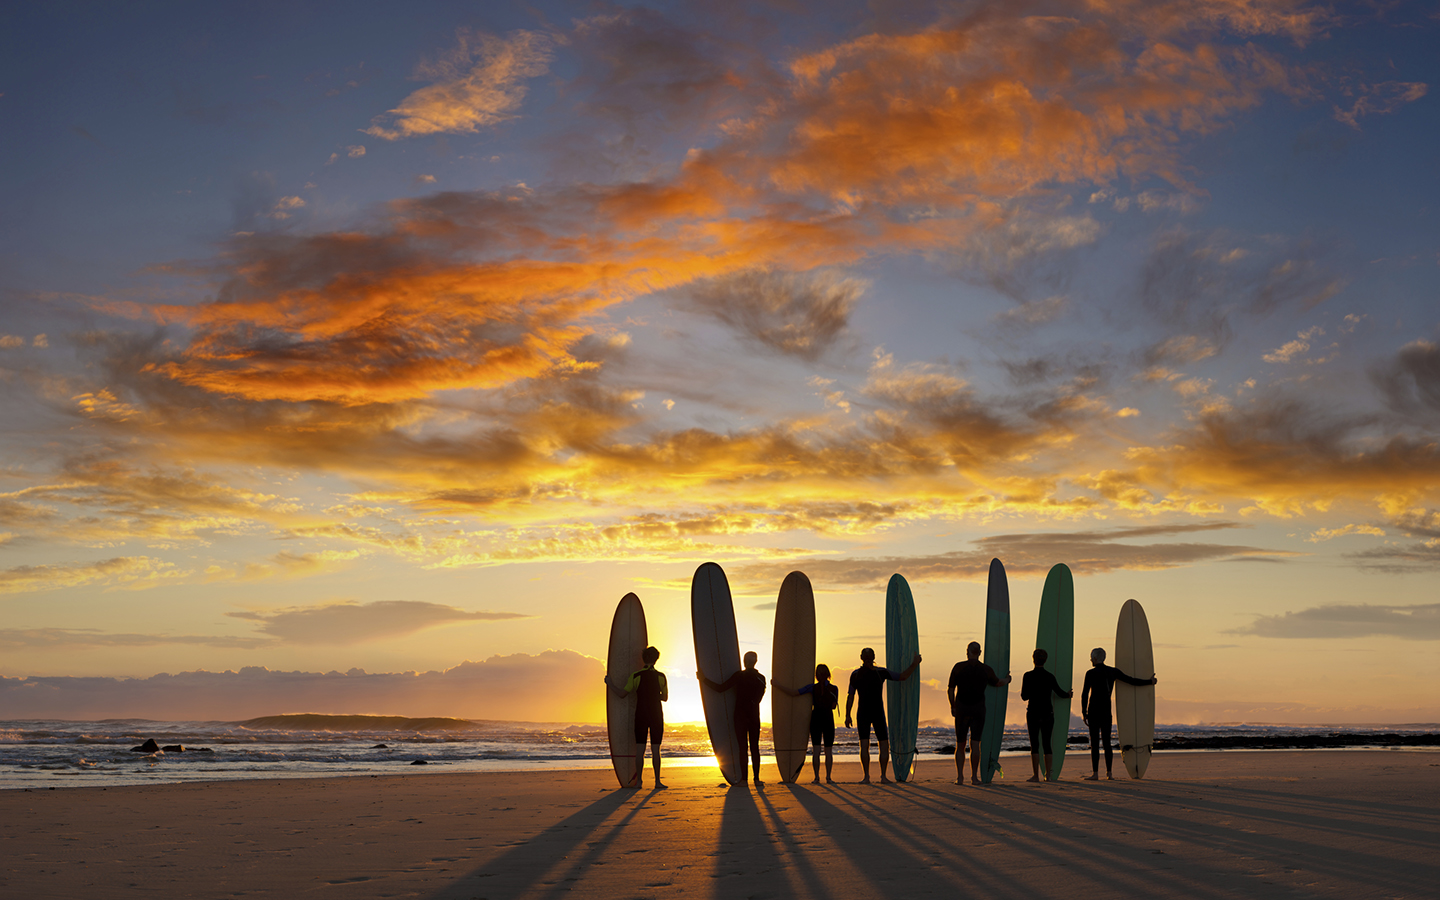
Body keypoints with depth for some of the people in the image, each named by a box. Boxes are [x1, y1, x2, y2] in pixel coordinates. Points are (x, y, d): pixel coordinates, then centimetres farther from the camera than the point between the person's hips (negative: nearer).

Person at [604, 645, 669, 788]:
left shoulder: (636, 676, -6)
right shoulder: (661, 677, -2)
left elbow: (622, 693, -1)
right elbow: (665, 697, 9)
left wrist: (610, 683, 14)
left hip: (641, 716, 0)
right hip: (656, 717, 0)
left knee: (640, 749, 4)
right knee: (655, 750, 3)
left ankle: (638, 780, 3)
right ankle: (657, 781, 2)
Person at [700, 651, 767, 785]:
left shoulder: (739, 676, -5)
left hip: (740, 717, -2)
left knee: (742, 748, -1)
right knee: (755, 747, 2)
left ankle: (743, 778, 0)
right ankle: (757, 778, 5)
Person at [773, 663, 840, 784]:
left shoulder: (812, 687, -5)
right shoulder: (834, 689, -3)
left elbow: (793, 693, -8)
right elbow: (834, 706, 4)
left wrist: (777, 684, -2)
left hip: (815, 719, 0)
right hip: (828, 720, 0)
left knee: (816, 749, 0)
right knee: (828, 751, 7)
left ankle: (816, 777, -3)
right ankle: (828, 777, 4)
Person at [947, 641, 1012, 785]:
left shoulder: (958, 667, -5)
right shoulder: (986, 670, 0)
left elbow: (950, 690, -2)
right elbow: (998, 683, 21)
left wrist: (952, 706, 14)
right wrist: (1007, 680, 43)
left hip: (961, 710, 0)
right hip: (978, 710, 0)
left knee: (960, 745, 8)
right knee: (975, 744, 0)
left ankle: (960, 777, 2)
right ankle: (974, 777, -4)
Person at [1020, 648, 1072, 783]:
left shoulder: (1028, 676, -6)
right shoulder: (1050, 677, 0)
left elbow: (1024, 696, -3)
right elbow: (1059, 692, 13)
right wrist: (1068, 694, 34)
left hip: (1033, 713, -2)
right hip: (1048, 713, 2)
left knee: (1034, 744, 0)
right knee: (1047, 744, 7)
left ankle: (1036, 775, -4)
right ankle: (1048, 774, 4)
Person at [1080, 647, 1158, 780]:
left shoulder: (1090, 673, -6)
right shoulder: (1113, 671, 5)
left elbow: (1084, 694, -6)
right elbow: (1131, 681, 8)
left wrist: (1083, 712, 0)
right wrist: (1150, 682, 20)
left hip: (1094, 710, -4)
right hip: (1107, 711, 4)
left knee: (1094, 742, -4)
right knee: (1106, 742, 8)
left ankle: (1095, 773, -8)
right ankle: (1109, 773, 5)